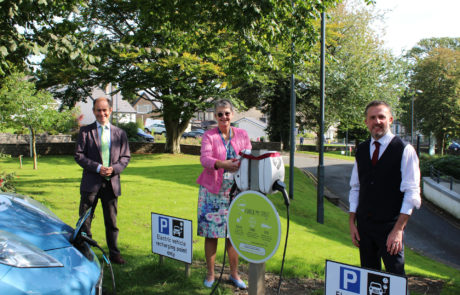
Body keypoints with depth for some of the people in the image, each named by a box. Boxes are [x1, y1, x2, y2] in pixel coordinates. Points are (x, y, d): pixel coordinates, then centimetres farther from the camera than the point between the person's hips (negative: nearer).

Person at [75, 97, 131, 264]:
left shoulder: (120, 133, 10)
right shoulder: (85, 131, 3)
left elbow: (126, 156, 9)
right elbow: (79, 155, -3)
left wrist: (114, 168, -10)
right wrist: (97, 167, -15)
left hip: (112, 183, 2)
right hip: (91, 183, -2)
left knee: (111, 221, 10)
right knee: (85, 221, 5)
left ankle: (114, 253, 21)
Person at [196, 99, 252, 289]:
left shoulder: (242, 135, 9)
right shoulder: (209, 136, 0)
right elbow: (204, 158, -15)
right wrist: (222, 164, -34)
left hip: (235, 190, 2)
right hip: (212, 190, -2)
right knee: (211, 232, 1)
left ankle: (234, 274, 21)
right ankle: (210, 274, 16)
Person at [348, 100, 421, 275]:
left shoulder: (405, 151, -6)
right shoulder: (361, 151, 8)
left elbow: (411, 194, -10)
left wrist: (398, 229, -15)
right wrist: (352, 223, 5)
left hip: (390, 228, -4)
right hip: (364, 226, 5)